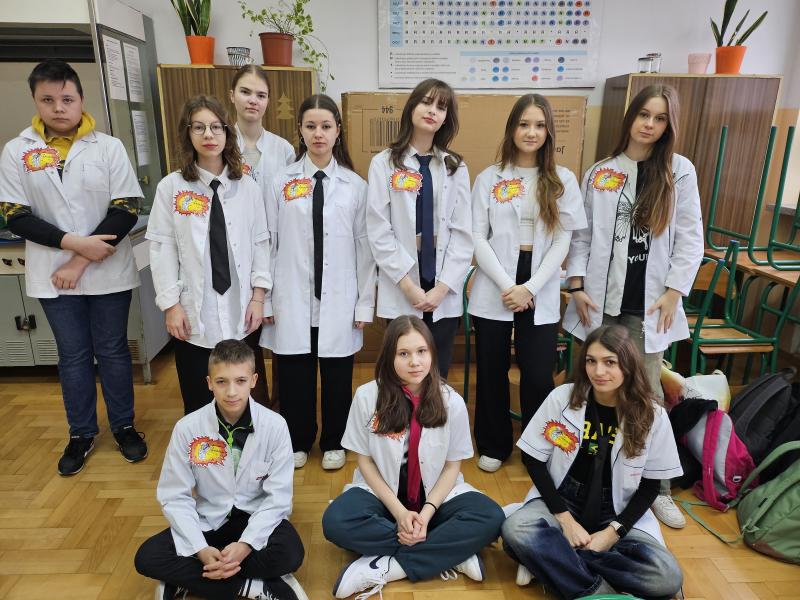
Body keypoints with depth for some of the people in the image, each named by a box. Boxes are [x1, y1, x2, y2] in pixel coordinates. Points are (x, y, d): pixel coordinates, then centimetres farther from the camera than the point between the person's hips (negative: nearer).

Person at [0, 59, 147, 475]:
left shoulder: (109, 147, -3)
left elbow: (126, 211, -8)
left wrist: (80, 263, -11)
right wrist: (74, 243, -17)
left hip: (108, 273, -1)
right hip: (52, 276, 1)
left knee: (112, 351, 10)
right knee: (72, 356, 13)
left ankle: (124, 426, 28)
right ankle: (82, 433, 30)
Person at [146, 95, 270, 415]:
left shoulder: (247, 187, 2)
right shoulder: (171, 187, -3)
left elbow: (260, 243, 4)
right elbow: (162, 248, -2)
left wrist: (258, 296, -2)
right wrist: (171, 304, -6)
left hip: (242, 312, 2)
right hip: (194, 315, -1)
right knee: (198, 403, 9)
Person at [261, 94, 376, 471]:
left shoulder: (355, 185, 1)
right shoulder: (281, 182, 2)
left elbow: (364, 246, 2)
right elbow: (269, 243, 3)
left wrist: (365, 302, 0)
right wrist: (265, 298, 2)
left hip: (338, 300, 0)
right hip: (293, 298, 0)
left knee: (337, 377, 10)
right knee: (294, 376, 10)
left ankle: (333, 442, 32)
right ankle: (297, 441, 33)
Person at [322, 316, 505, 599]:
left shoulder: (451, 401, -11)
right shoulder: (367, 396, -14)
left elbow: (452, 465, -3)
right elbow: (364, 460, -5)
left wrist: (427, 512, -17)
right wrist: (398, 511, -16)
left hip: (436, 494, 1)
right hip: (382, 492, 0)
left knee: (490, 518, -25)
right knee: (336, 522, -30)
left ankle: (384, 568, -22)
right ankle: (451, 554, -20)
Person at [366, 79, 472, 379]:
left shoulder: (455, 167, 8)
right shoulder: (384, 163, 0)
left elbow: (462, 233, 2)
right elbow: (379, 231, -6)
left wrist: (442, 287, -8)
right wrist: (408, 284, -11)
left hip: (444, 294, 2)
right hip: (401, 292, -2)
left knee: (438, 375, 10)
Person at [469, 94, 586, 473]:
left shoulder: (563, 180, 5)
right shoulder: (489, 178, 4)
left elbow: (563, 241, 0)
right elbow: (477, 237, -2)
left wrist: (530, 288, -10)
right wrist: (506, 285, -12)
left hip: (540, 295, 0)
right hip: (493, 290, 0)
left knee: (538, 376, 1)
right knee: (492, 372, 9)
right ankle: (494, 445, 30)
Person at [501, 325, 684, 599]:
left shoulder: (652, 415, -9)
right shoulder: (562, 397, -11)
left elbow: (650, 486, -1)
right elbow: (534, 461, -6)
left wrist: (613, 531, -13)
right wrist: (565, 519, -14)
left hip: (619, 513, 2)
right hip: (561, 501, -1)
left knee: (667, 578, -25)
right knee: (516, 530, -31)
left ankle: (550, 559, -15)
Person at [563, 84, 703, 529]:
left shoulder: (680, 171, 4)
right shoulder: (600, 172, 7)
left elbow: (690, 238, 1)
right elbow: (582, 233, 4)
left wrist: (673, 293, -7)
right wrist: (576, 285, -4)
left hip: (648, 301, -1)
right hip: (600, 299, 1)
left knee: (648, 394, 1)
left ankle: (658, 486, 14)